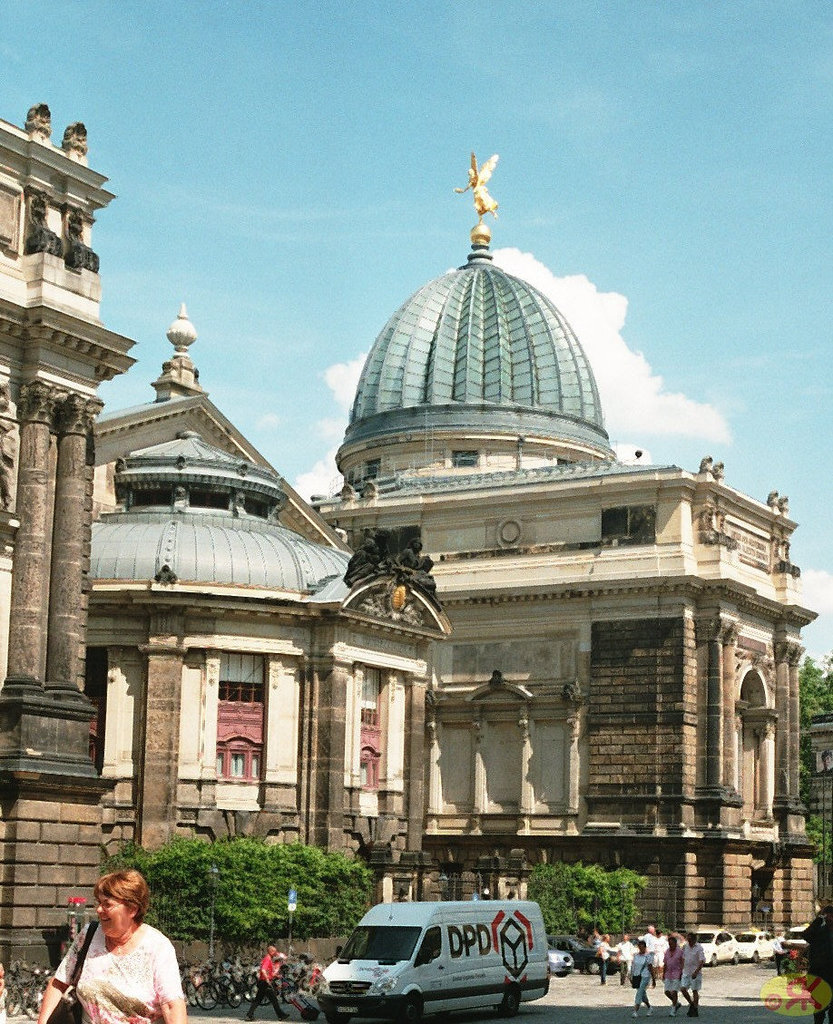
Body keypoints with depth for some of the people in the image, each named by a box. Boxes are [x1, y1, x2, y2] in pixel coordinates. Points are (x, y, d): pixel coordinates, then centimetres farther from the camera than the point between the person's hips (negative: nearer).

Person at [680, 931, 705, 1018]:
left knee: (694, 991, -2)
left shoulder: (699, 948, -11)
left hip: (695, 973, -6)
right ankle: (691, 1004, 19)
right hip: (686, 972, 6)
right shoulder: (686, 946, 9)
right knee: (683, 989, -2)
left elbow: (702, 961, -16)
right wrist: (682, 970, 16)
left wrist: (696, 972, -24)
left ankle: (695, 1010, 8)